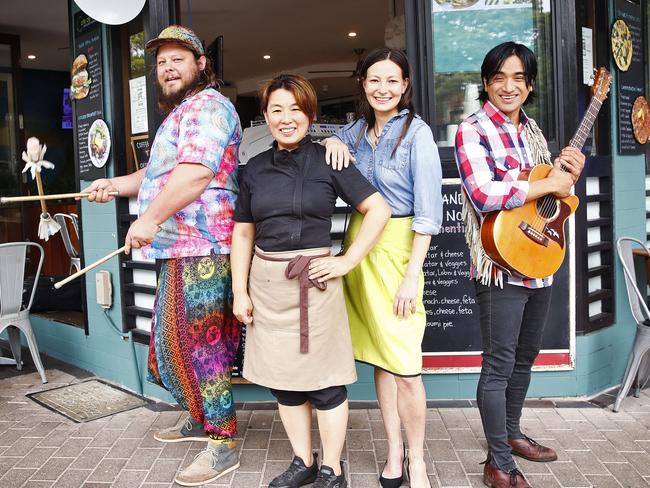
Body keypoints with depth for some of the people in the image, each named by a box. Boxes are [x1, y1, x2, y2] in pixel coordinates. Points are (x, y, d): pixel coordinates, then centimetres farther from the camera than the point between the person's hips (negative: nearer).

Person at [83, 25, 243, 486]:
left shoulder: (208, 106, -10)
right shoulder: (179, 113, 25)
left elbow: (197, 171, -25)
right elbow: (159, 172, 32)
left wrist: (150, 218, -27)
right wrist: (117, 184, 17)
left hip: (200, 247, -11)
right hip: (179, 247, 11)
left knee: (199, 343, -7)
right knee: (176, 338, 19)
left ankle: (223, 445, 6)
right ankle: (200, 420, 35)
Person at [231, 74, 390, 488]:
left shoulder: (328, 161, -4)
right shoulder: (255, 169, 7)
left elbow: (379, 211, -6)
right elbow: (243, 233, 11)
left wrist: (347, 261, -10)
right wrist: (239, 292, 5)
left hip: (314, 282, -4)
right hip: (266, 284, 5)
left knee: (324, 380, 4)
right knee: (281, 378, 12)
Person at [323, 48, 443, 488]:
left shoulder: (417, 132, -7)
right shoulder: (358, 128, 9)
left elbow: (428, 211, -11)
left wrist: (411, 275, -16)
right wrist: (331, 142, 0)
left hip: (398, 247, -5)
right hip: (359, 245, 6)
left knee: (404, 362, -5)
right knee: (378, 355, 11)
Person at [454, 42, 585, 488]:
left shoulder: (532, 131, 13)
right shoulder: (473, 130, -9)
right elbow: (483, 196, -24)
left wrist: (569, 175, 0)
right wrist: (548, 185, -17)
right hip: (503, 263, -8)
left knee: (525, 355, 19)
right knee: (500, 364, 0)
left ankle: (511, 433, 38)